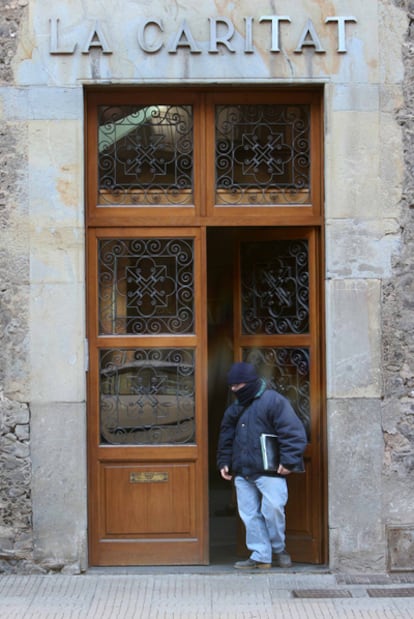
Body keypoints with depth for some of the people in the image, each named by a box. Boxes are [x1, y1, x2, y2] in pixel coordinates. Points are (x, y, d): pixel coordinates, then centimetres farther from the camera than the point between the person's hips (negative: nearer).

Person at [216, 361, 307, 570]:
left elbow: (293, 432, -12)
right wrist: (224, 462, 15)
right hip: (242, 473, 7)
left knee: (273, 510, -8)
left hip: (269, 470, -7)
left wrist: (288, 460, -17)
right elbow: (226, 438, 24)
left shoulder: (273, 401, -7)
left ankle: (278, 549, 15)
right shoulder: (235, 408, 16)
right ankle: (260, 556, 13)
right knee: (250, 514, 5)